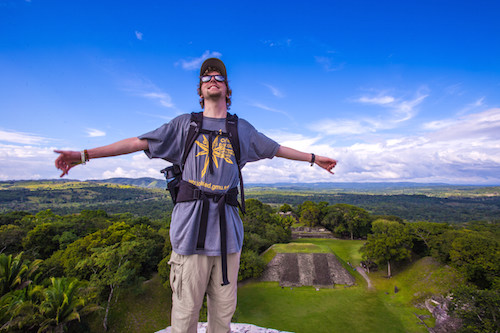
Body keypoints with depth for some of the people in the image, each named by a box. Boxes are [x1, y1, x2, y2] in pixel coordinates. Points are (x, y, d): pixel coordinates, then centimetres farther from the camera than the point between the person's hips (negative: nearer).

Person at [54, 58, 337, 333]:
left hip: (228, 226, 2)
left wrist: (314, 158, 30)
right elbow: (138, 142, 9)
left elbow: (277, 149, 23)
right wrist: (84, 155, 6)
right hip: (191, 224, -1)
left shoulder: (242, 128, 14)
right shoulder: (185, 124, 10)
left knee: (224, 309, 14)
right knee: (186, 309, 7)